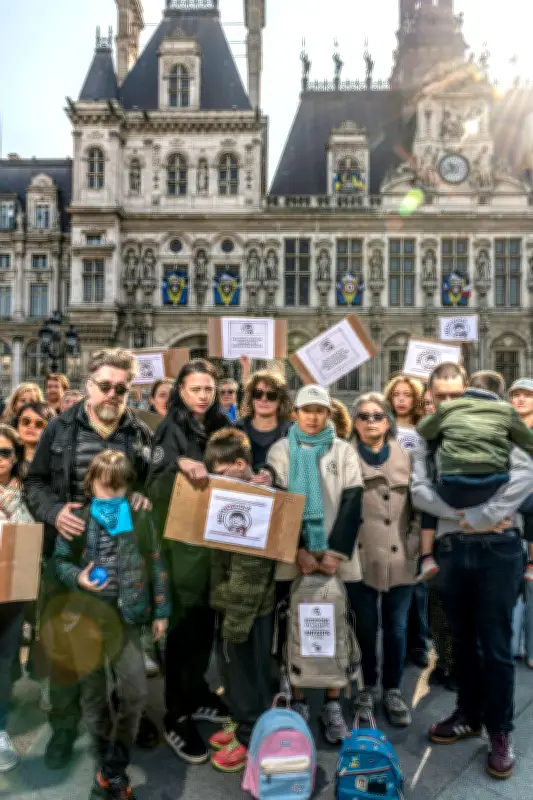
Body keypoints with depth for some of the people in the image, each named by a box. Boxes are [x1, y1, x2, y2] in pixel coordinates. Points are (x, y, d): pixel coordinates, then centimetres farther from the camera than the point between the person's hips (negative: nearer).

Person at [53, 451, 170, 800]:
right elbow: (59, 560, 4)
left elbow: (156, 565, 2)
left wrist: (161, 611, 2)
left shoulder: (140, 519, -3)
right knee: (94, 693, 13)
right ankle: (107, 761, 34)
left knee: (137, 693, -4)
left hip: (126, 617, 0)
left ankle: (113, 768, 16)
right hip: (86, 617, 0)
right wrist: (77, 577, -18)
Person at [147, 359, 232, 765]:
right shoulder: (171, 428, -9)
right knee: (183, 622, 1)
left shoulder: (220, 424, 6)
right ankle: (176, 716, 14)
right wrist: (179, 464, -38)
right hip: (182, 539, -5)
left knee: (206, 620, 16)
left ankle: (197, 694, 34)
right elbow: (157, 484, -20)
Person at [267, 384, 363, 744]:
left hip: (337, 556, 1)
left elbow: (352, 503, -1)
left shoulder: (344, 451, 6)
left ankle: (333, 705, 20)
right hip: (293, 556, 0)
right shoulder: (281, 451, 4)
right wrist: (298, 549, -13)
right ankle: (299, 702, 22)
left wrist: (336, 551, -12)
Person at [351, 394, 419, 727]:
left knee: (397, 629, 10)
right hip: (361, 558, -1)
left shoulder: (405, 457, 7)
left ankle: (393, 689, 30)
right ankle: (368, 687, 31)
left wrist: (414, 543, -1)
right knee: (366, 627, 10)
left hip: (400, 559, 1)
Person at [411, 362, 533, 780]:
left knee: (495, 644, 5)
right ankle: (469, 714, 35)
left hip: (498, 547, -3)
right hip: (452, 549, 3)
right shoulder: (427, 440, 7)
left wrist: (483, 516, -17)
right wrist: (464, 515, -15)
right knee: (463, 639, 17)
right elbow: (419, 491, -4)